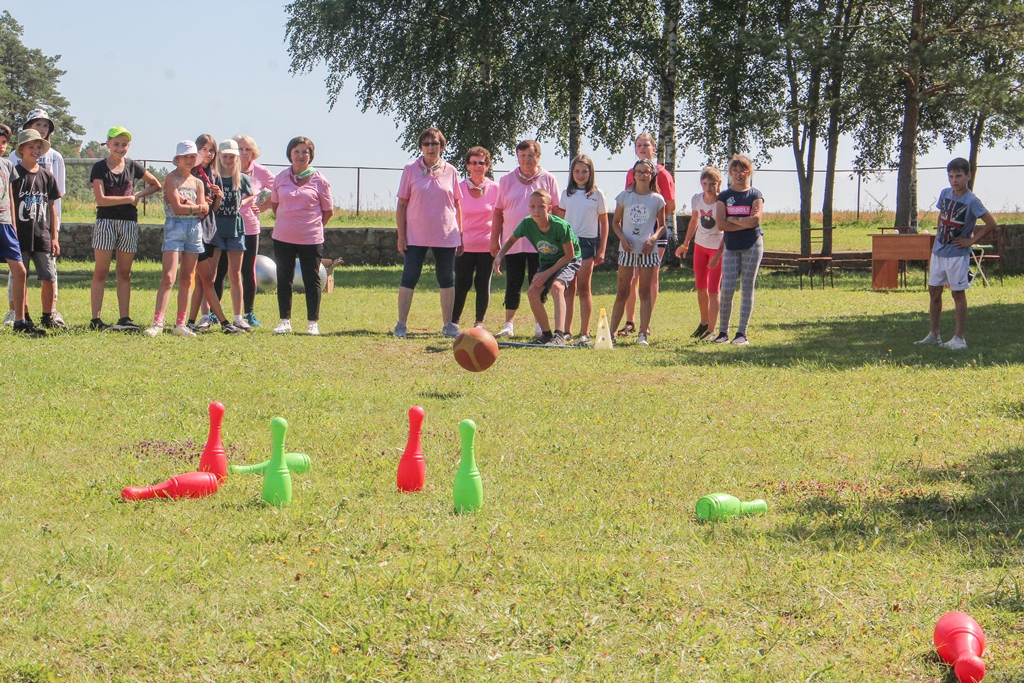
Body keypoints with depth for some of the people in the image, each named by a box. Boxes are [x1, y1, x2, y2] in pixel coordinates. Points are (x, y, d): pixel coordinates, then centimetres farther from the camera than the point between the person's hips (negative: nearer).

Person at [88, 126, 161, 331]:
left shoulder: (133, 167, 8)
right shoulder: (100, 168, -2)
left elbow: (156, 185, 20)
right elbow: (101, 199, -12)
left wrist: (139, 195, 3)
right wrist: (128, 199, -8)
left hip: (129, 222, 3)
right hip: (106, 222, -3)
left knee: (124, 273, 5)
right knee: (101, 272, -3)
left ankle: (124, 318, 6)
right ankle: (95, 319, -3)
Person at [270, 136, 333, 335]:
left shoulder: (319, 180, -3)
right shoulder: (281, 178, 4)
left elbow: (328, 210, 4)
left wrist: (313, 226, 4)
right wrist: (287, 222, 13)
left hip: (311, 239, -3)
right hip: (283, 238, 3)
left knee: (312, 280, 3)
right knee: (283, 279, 8)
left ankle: (313, 323, 11)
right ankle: (285, 321, 18)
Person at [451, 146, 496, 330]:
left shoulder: (494, 188, 0)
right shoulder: (460, 188, 2)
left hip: (487, 244, 0)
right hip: (464, 244, 0)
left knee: (483, 284, 3)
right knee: (461, 284, -1)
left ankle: (479, 322, 14)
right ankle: (453, 321, 5)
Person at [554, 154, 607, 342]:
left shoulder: (597, 194, 2)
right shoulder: (566, 194, 9)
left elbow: (604, 223, 4)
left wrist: (602, 250, -1)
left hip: (587, 243, -2)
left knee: (584, 288, 0)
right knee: (568, 288, 4)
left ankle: (585, 332, 4)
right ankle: (567, 330, 8)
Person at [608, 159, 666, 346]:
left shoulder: (657, 199, 2)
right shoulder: (624, 197, 3)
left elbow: (662, 225, 9)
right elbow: (616, 222, 8)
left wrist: (654, 238, -10)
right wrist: (622, 238, -9)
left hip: (648, 250, 0)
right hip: (627, 249, 0)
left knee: (645, 291, 2)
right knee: (622, 292, 3)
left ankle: (643, 334, 4)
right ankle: (611, 331, 6)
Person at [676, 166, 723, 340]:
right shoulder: (697, 199, -6)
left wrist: (718, 255, -23)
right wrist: (685, 244, 19)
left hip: (717, 248, -6)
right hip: (700, 246, 6)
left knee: (713, 290, -7)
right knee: (700, 287, 14)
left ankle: (711, 330, -6)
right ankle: (704, 323, 31)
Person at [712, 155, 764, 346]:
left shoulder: (755, 195, 3)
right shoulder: (724, 196, 7)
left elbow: (755, 220, -11)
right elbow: (720, 224, -5)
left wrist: (732, 219, -6)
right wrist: (745, 223, -10)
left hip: (752, 245, -1)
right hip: (730, 246, 1)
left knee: (747, 288, 0)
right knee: (727, 288, -5)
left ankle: (742, 332, 3)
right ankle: (723, 332, 4)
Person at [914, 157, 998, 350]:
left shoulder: (971, 201, -15)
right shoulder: (945, 193, 4)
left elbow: (991, 224, -16)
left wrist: (971, 240, -13)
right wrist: (938, 237, 12)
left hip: (957, 254, -7)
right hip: (938, 252, 7)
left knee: (958, 294, 0)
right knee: (934, 292, 11)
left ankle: (959, 338, 6)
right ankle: (933, 334, 21)